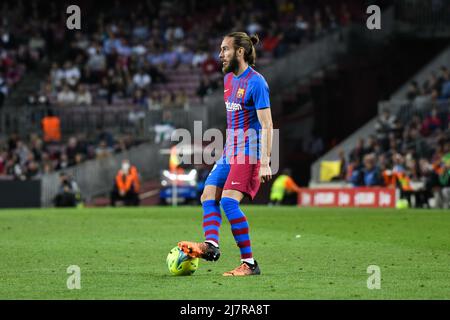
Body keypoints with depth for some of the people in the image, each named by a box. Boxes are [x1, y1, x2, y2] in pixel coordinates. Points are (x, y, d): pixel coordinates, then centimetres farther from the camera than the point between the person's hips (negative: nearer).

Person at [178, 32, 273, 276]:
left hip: (249, 152, -10)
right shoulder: (229, 78, 14)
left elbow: (266, 125, -17)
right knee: (208, 196, -1)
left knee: (229, 201, -19)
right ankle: (211, 245, -17)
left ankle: (249, 263, -16)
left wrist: (265, 163, -23)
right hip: (229, 152, 10)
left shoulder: (256, 82, -14)